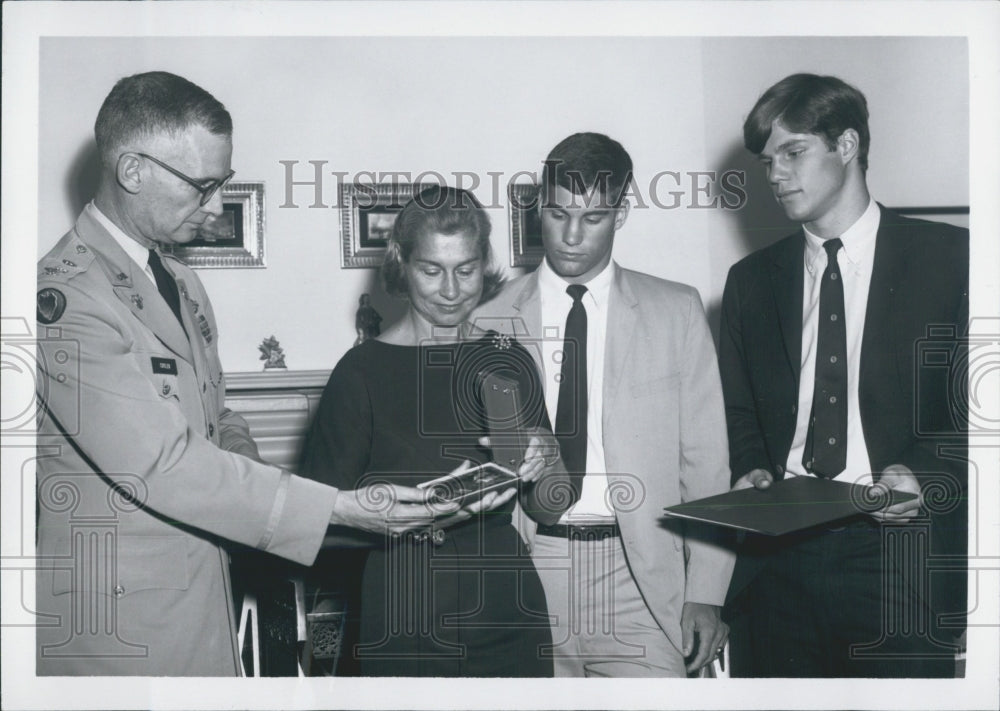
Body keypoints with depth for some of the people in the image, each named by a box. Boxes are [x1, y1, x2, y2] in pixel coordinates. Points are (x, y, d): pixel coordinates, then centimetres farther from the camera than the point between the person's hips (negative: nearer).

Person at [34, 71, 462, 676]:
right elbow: (161, 463, -26)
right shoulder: (65, 294, -20)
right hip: (118, 624, -8)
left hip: (203, 598, 8)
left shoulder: (183, 285, 12)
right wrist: (342, 508, -25)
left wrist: (251, 483, -5)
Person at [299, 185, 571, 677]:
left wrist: (542, 460, -11)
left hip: (509, 623, 4)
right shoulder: (363, 370, -9)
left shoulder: (509, 362, 5)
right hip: (405, 633, -4)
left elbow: (550, 509, 10)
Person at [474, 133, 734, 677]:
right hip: (525, 568, 0)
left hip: (637, 573, 0)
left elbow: (706, 463, 5)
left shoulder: (676, 312, 6)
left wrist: (705, 594, 0)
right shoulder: (490, 320, 5)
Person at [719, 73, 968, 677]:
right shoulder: (750, 280, 13)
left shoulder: (951, 259, 1)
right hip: (778, 558, 3)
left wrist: (930, 477, -15)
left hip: (900, 553, -3)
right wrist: (753, 469, 0)